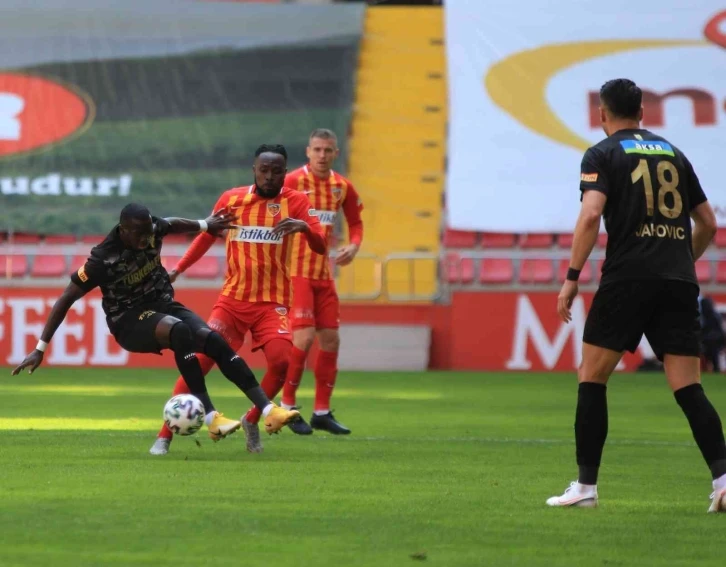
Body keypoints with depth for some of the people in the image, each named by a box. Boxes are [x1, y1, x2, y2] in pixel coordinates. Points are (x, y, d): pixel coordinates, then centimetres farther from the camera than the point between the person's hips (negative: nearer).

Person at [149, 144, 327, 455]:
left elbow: (320, 247, -9)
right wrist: (178, 269, 15)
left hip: (272, 302, -1)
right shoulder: (232, 199, 4)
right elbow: (206, 236, 19)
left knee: (281, 361, -20)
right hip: (232, 299, 1)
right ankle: (166, 434, -2)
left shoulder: (295, 202, -1)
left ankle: (252, 421, 7)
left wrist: (304, 226, -30)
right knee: (200, 361, -10)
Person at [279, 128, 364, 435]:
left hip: (324, 273, 6)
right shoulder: (293, 181, -10)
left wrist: (353, 246, 0)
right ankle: (287, 406, -1)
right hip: (296, 271, -6)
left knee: (330, 338, 5)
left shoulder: (343, 187, 6)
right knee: (304, 336, -14)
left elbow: (355, 222, 20)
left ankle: (322, 412, 15)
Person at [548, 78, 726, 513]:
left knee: (592, 378, 8)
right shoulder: (673, 154, 18)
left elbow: (591, 215, -12)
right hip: (679, 282, 4)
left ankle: (586, 485, 6)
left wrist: (572, 277, -9)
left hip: (628, 278, -4)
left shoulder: (602, 154, 4)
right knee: (688, 388, 2)